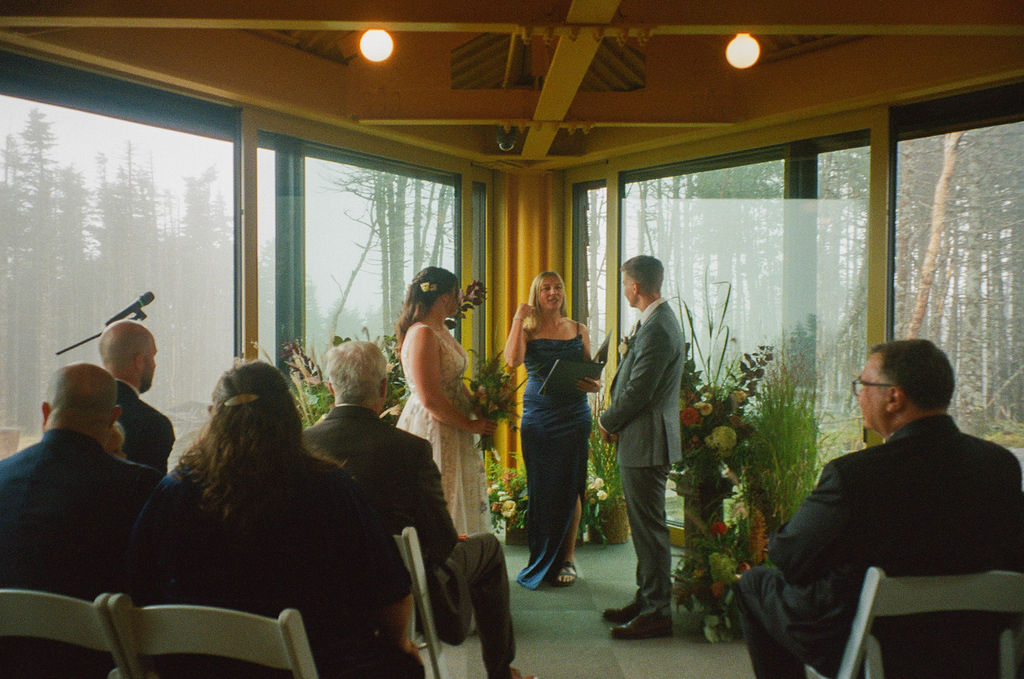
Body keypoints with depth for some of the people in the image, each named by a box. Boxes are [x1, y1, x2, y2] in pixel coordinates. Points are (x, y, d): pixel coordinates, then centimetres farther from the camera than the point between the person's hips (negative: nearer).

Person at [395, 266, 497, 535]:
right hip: (432, 430, -10)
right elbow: (430, 399, -24)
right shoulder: (422, 334, -19)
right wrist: (471, 425, -15)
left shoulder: (441, 329, 12)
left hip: (452, 431, 10)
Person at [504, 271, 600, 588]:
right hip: (537, 416, -1)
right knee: (540, 487, 4)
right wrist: (518, 320, -12)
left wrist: (594, 384, -9)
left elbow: (590, 371, 13)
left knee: (569, 487, 4)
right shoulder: (527, 329, 4)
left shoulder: (579, 330, 10)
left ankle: (567, 558, 16)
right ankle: (541, 559, 17)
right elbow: (512, 360, -15)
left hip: (574, 416, 1)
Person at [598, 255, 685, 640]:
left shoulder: (657, 329, -20)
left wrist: (607, 422, -7)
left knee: (649, 526, -3)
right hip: (643, 441, 11)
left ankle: (657, 612, 7)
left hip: (646, 443, -11)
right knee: (644, 525, 17)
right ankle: (647, 599, 28)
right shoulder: (657, 322, 14)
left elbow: (639, 391, -21)